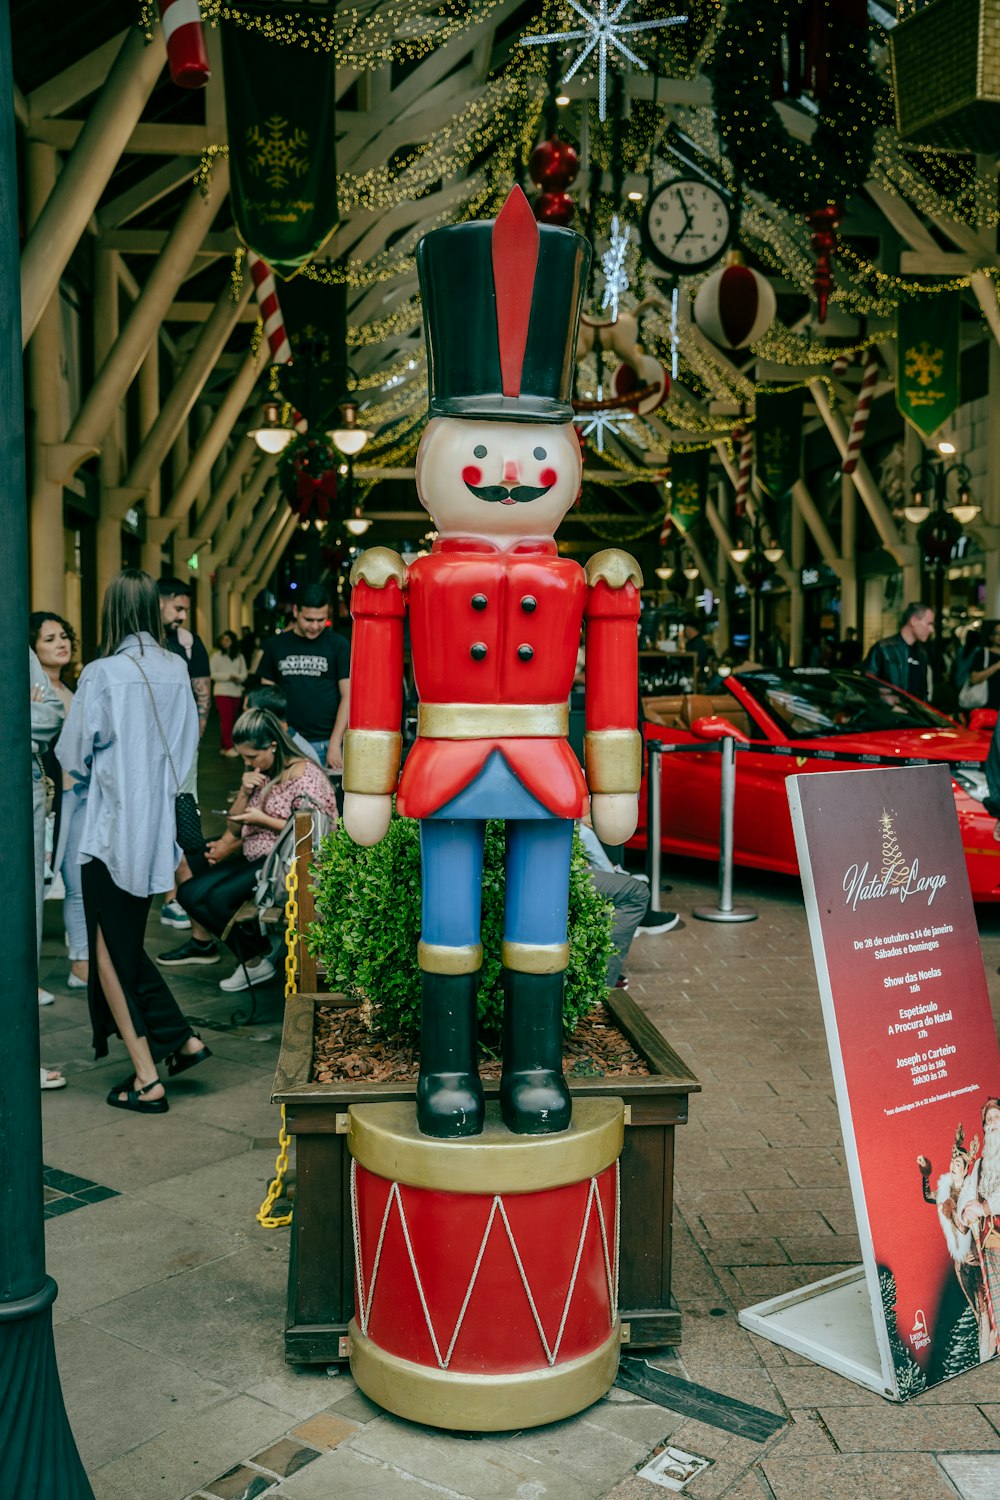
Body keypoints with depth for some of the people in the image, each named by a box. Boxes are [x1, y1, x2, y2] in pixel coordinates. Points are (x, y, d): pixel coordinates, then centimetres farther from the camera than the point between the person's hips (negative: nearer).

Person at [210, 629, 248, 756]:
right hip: (222, 692, -4)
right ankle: (228, 747, -12)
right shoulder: (216, 655, 0)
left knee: (232, 719, 6)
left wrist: (239, 678, -14)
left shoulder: (239, 656, 10)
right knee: (226, 719, -11)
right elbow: (212, 674, -5)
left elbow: (244, 673, 8)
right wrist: (229, 676, -13)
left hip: (236, 692, 4)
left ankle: (225, 746, 13)